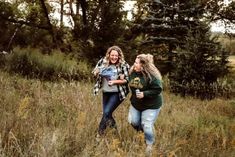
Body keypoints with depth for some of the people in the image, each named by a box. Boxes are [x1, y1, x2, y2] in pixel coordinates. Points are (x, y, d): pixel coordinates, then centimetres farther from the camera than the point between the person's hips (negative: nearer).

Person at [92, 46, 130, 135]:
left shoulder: (123, 65, -13)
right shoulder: (103, 62, -2)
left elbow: (127, 80, -11)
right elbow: (95, 72, 7)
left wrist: (114, 81, -22)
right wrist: (97, 72, -17)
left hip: (117, 93, -5)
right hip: (106, 92, 5)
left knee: (106, 113, -11)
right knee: (107, 114, 12)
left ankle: (100, 133, 4)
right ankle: (114, 130, 35)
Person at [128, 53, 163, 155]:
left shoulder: (152, 75, -26)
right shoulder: (133, 72, -5)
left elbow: (158, 89, -25)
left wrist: (144, 94, -31)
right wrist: (133, 96, 13)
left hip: (151, 105, -7)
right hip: (135, 104, 7)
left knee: (147, 125, -6)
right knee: (133, 121, 11)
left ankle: (149, 145, 19)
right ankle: (142, 132, 43)